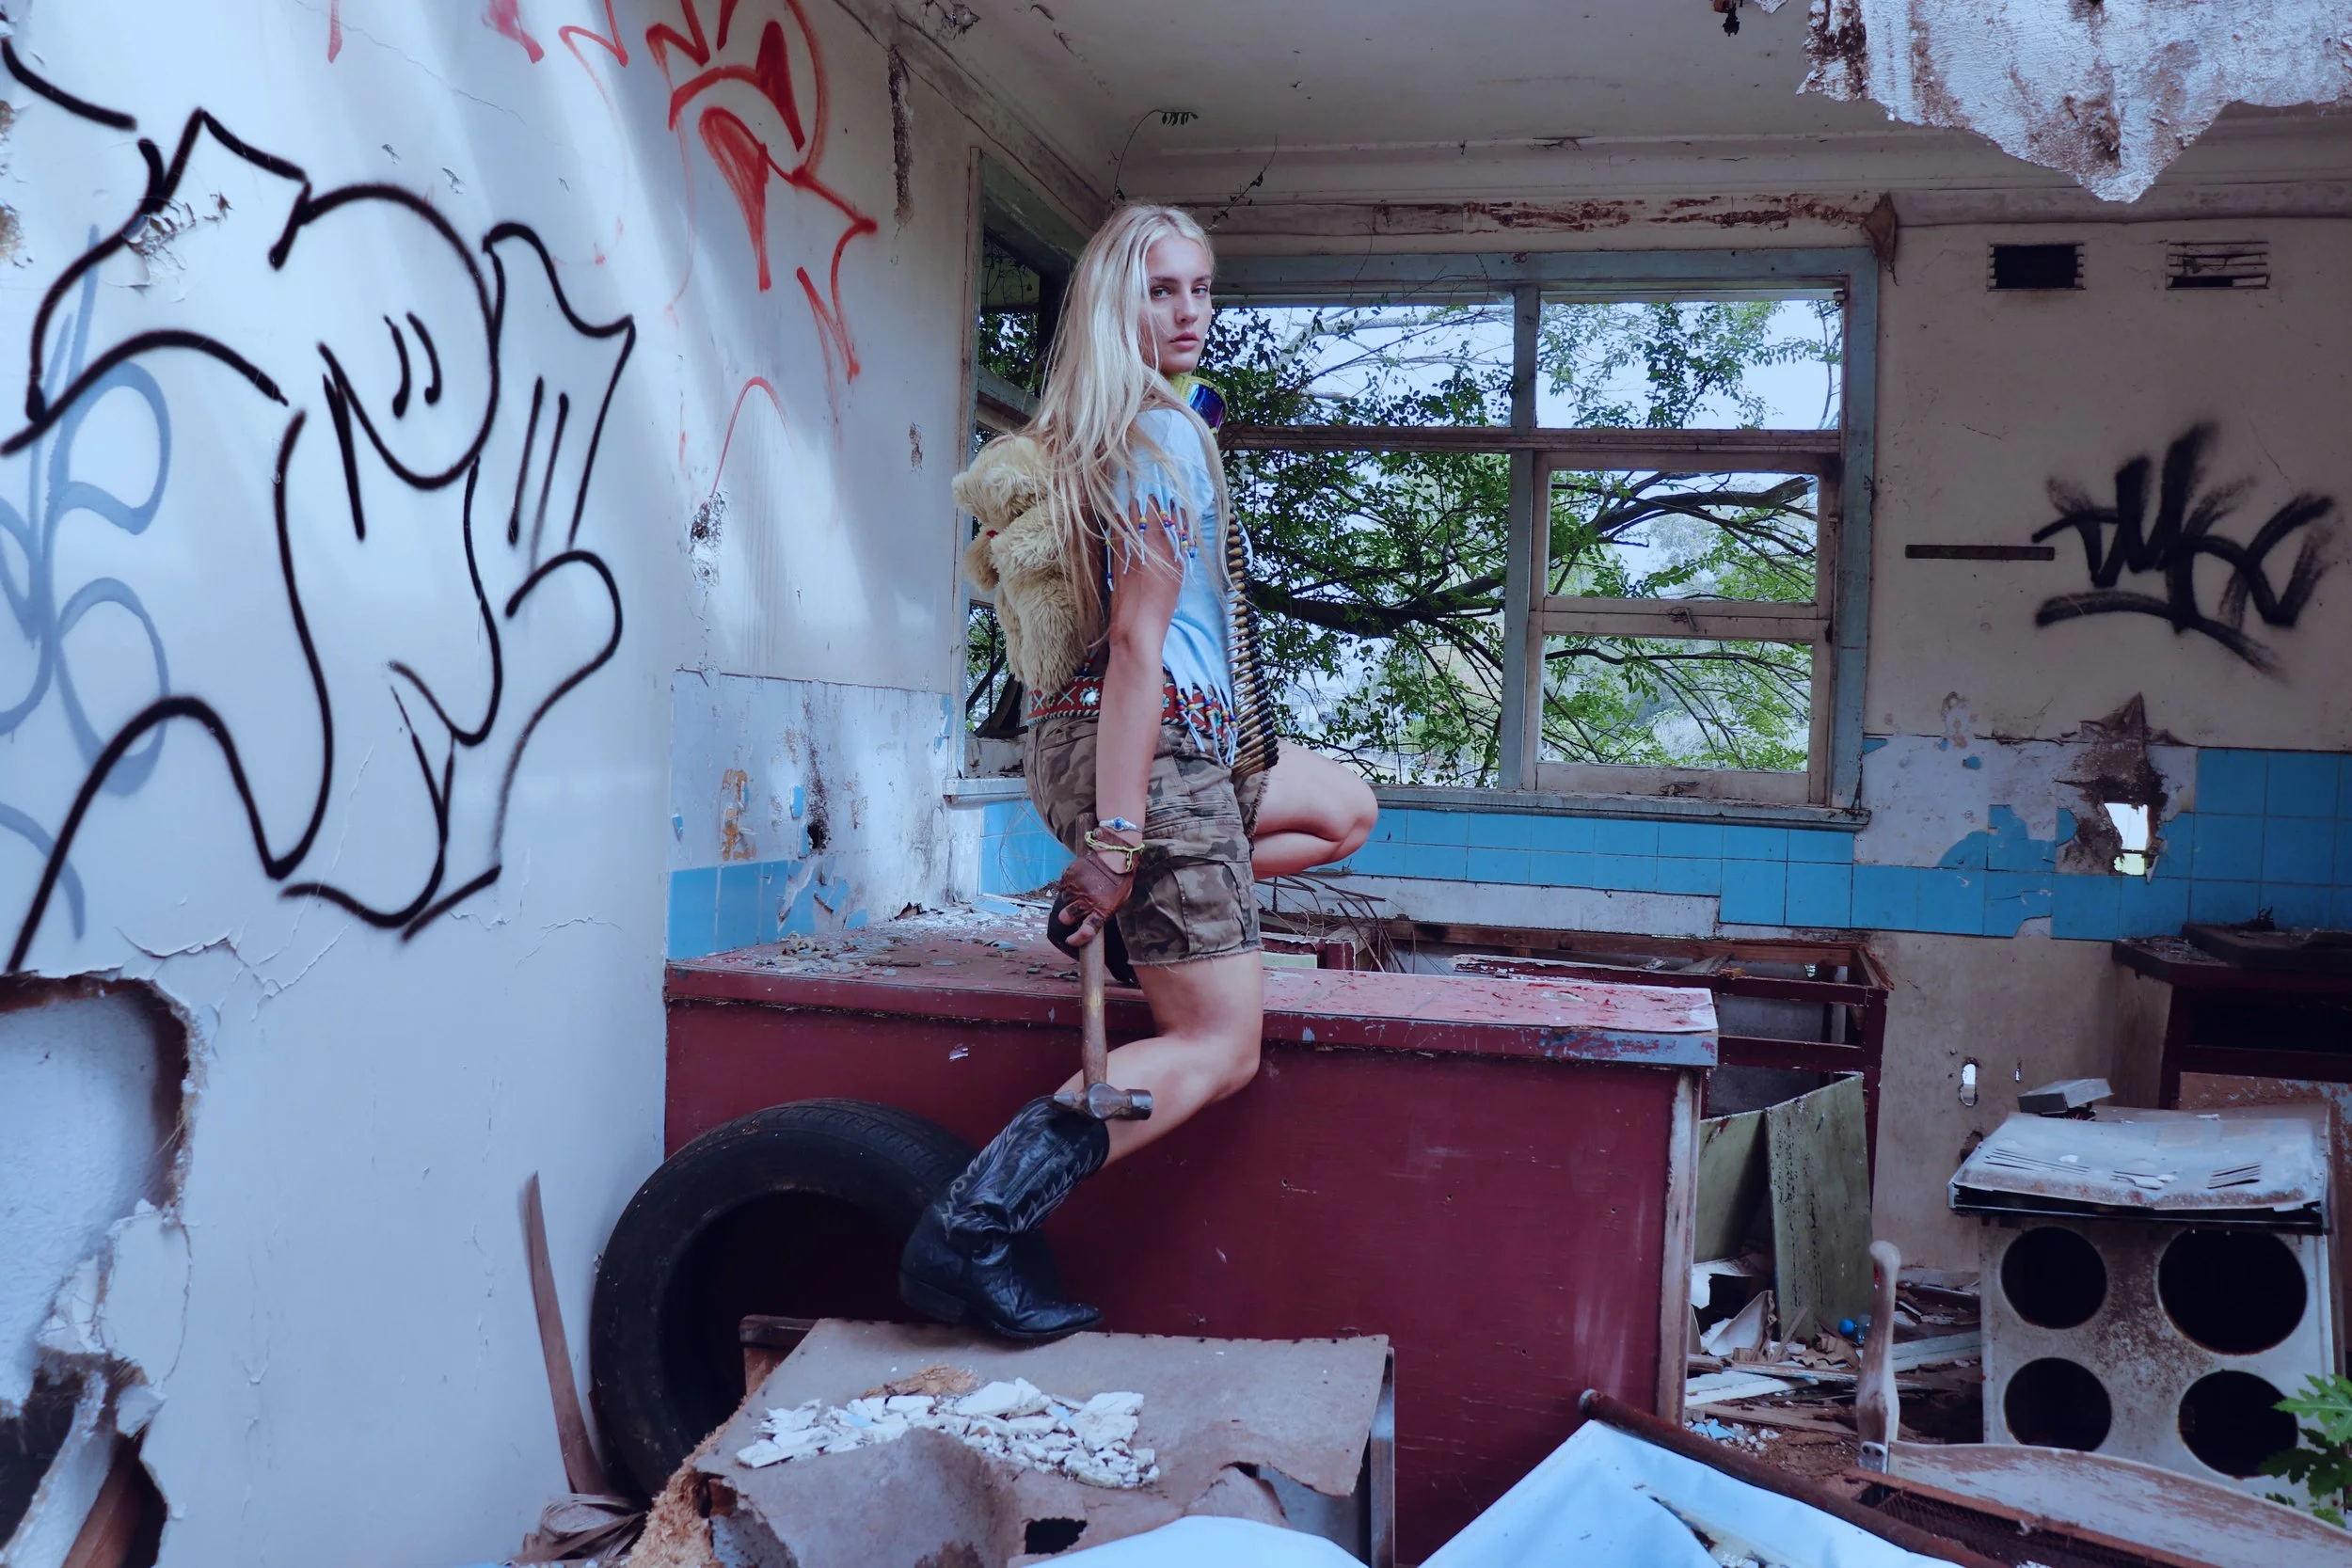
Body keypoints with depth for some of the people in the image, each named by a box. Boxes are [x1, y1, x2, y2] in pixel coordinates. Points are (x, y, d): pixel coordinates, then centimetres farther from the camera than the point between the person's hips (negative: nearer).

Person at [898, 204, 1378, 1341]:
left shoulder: (1084, 436, 12)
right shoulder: (1168, 438, -15)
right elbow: (1136, 642, -22)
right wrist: (1112, 841, -24)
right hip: (1157, 751, -9)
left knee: (1346, 808, 29)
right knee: (1220, 1044, -7)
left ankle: (1121, 912, 14)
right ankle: (972, 1228, -17)